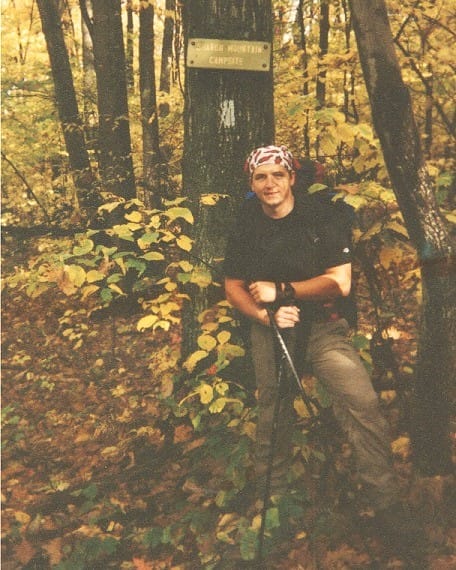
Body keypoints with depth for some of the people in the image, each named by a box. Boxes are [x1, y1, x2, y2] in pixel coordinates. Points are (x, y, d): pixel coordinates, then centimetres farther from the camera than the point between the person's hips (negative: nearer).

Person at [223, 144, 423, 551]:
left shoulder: (322, 220, -7)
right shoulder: (245, 228, 1)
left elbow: (340, 282, -12)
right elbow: (233, 287, 6)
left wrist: (281, 290, -17)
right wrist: (264, 314, -13)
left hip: (323, 328, -2)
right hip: (270, 331, 3)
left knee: (363, 404, -17)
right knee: (273, 416, 13)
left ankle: (388, 504, -5)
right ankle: (272, 495, 35)